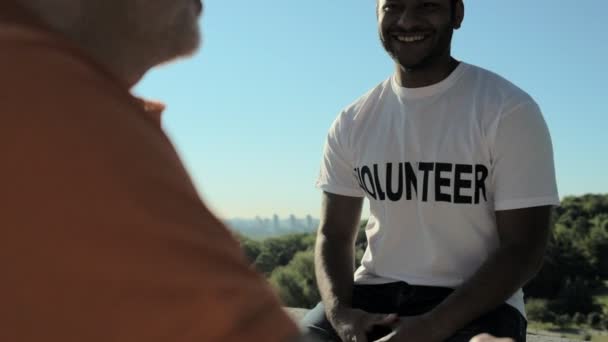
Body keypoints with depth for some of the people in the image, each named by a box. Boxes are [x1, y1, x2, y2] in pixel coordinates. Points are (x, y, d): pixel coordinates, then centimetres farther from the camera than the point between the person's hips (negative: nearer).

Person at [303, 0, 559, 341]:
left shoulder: (509, 110, -6)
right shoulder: (353, 123, 6)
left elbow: (523, 249, -9)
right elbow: (334, 234, 9)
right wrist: (339, 311, -12)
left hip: (477, 302, -4)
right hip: (374, 293, 4)